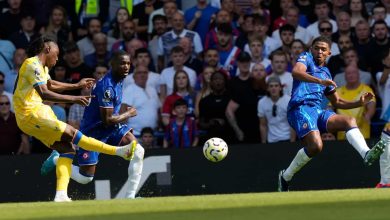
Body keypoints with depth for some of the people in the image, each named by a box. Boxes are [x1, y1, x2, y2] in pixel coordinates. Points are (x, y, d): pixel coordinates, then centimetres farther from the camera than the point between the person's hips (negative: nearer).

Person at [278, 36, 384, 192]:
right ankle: (285, 176, -5)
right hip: (301, 108, -7)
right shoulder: (306, 58, 10)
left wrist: (359, 103, 20)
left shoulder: (326, 73, 30)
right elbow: (296, 72, -15)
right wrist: (320, 81, -29)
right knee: (315, 146, -25)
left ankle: (366, 154, -41)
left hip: (318, 111, 7)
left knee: (349, 121, -16)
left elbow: (337, 102, 36)